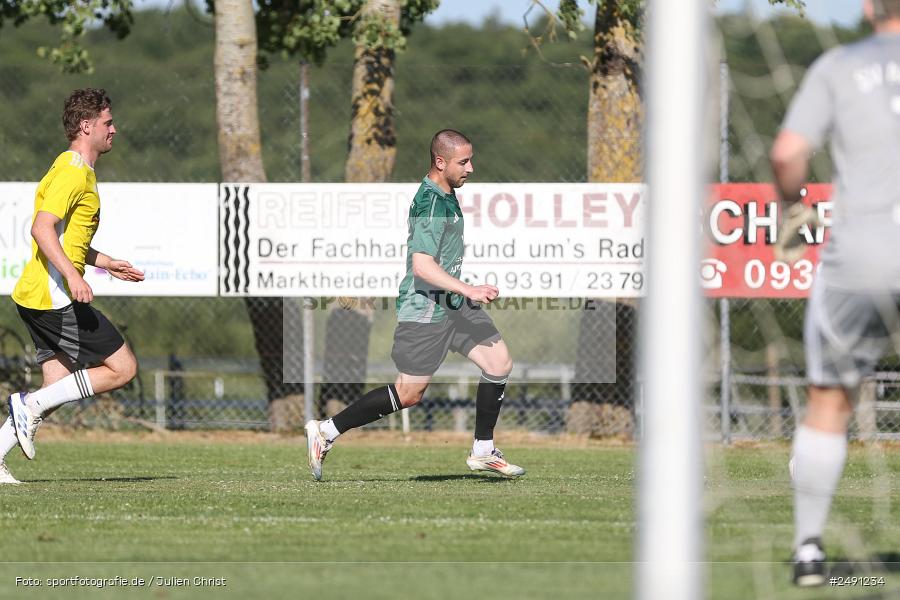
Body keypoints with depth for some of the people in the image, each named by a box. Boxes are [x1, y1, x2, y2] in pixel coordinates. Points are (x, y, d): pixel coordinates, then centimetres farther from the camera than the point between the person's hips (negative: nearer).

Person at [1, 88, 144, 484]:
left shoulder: (78, 170, 21)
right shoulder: (73, 172, -12)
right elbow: (42, 229, -24)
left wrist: (107, 264, 31)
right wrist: (73, 276, -32)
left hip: (37, 298, 10)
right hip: (55, 298, -10)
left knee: (59, 389, 7)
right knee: (122, 368, -7)